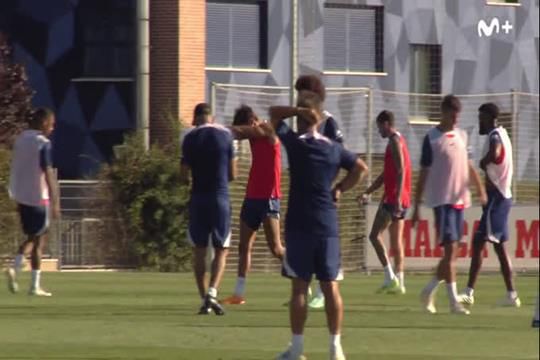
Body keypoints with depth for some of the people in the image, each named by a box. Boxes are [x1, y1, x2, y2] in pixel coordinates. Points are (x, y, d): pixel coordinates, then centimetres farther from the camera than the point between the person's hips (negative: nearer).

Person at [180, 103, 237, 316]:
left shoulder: (190, 138, 0)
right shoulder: (225, 135, 0)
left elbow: (184, 175, 1)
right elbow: (233, 174, 4)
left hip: (198, 198, 1)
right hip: (221, 197, -1)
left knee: (199, 250, 8)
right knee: (221, 250, 5)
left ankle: (204, 299, 5)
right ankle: (212, 292, -16)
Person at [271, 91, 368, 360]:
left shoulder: (295, 143, -4)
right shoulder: (334, 149, 6)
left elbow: (274, 113, 7)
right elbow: (361, 168, 12)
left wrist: (300, 111, -1)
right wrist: (340, 189, 14)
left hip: (299, 226, -3)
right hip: (328, 226, 3)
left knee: (299, 287, -1)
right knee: (330, 286, 3)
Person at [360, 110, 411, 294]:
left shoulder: (394, 141, -11)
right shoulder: (398, 140, 19)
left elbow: (401, 171, -21)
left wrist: (397, 198, -26)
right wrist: (368, 192, 24)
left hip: (393, 198, -10)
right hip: (400, 200, 10)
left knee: (375, 235, -8)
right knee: (396, 240, 9)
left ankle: (390, 277, -14)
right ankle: (399, 282, 7)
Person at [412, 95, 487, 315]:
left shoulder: (461, 136, 12)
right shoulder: (432, 138, -5)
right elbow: (423, 174, -5)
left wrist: (480, 189, 6)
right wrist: (416, 208, -5)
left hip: (460, 199, 6)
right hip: (441, 200, -6)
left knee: (453, 252, 8)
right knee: (450, 249, -12)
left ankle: (429, 291, 25)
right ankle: (454, 301, -13)